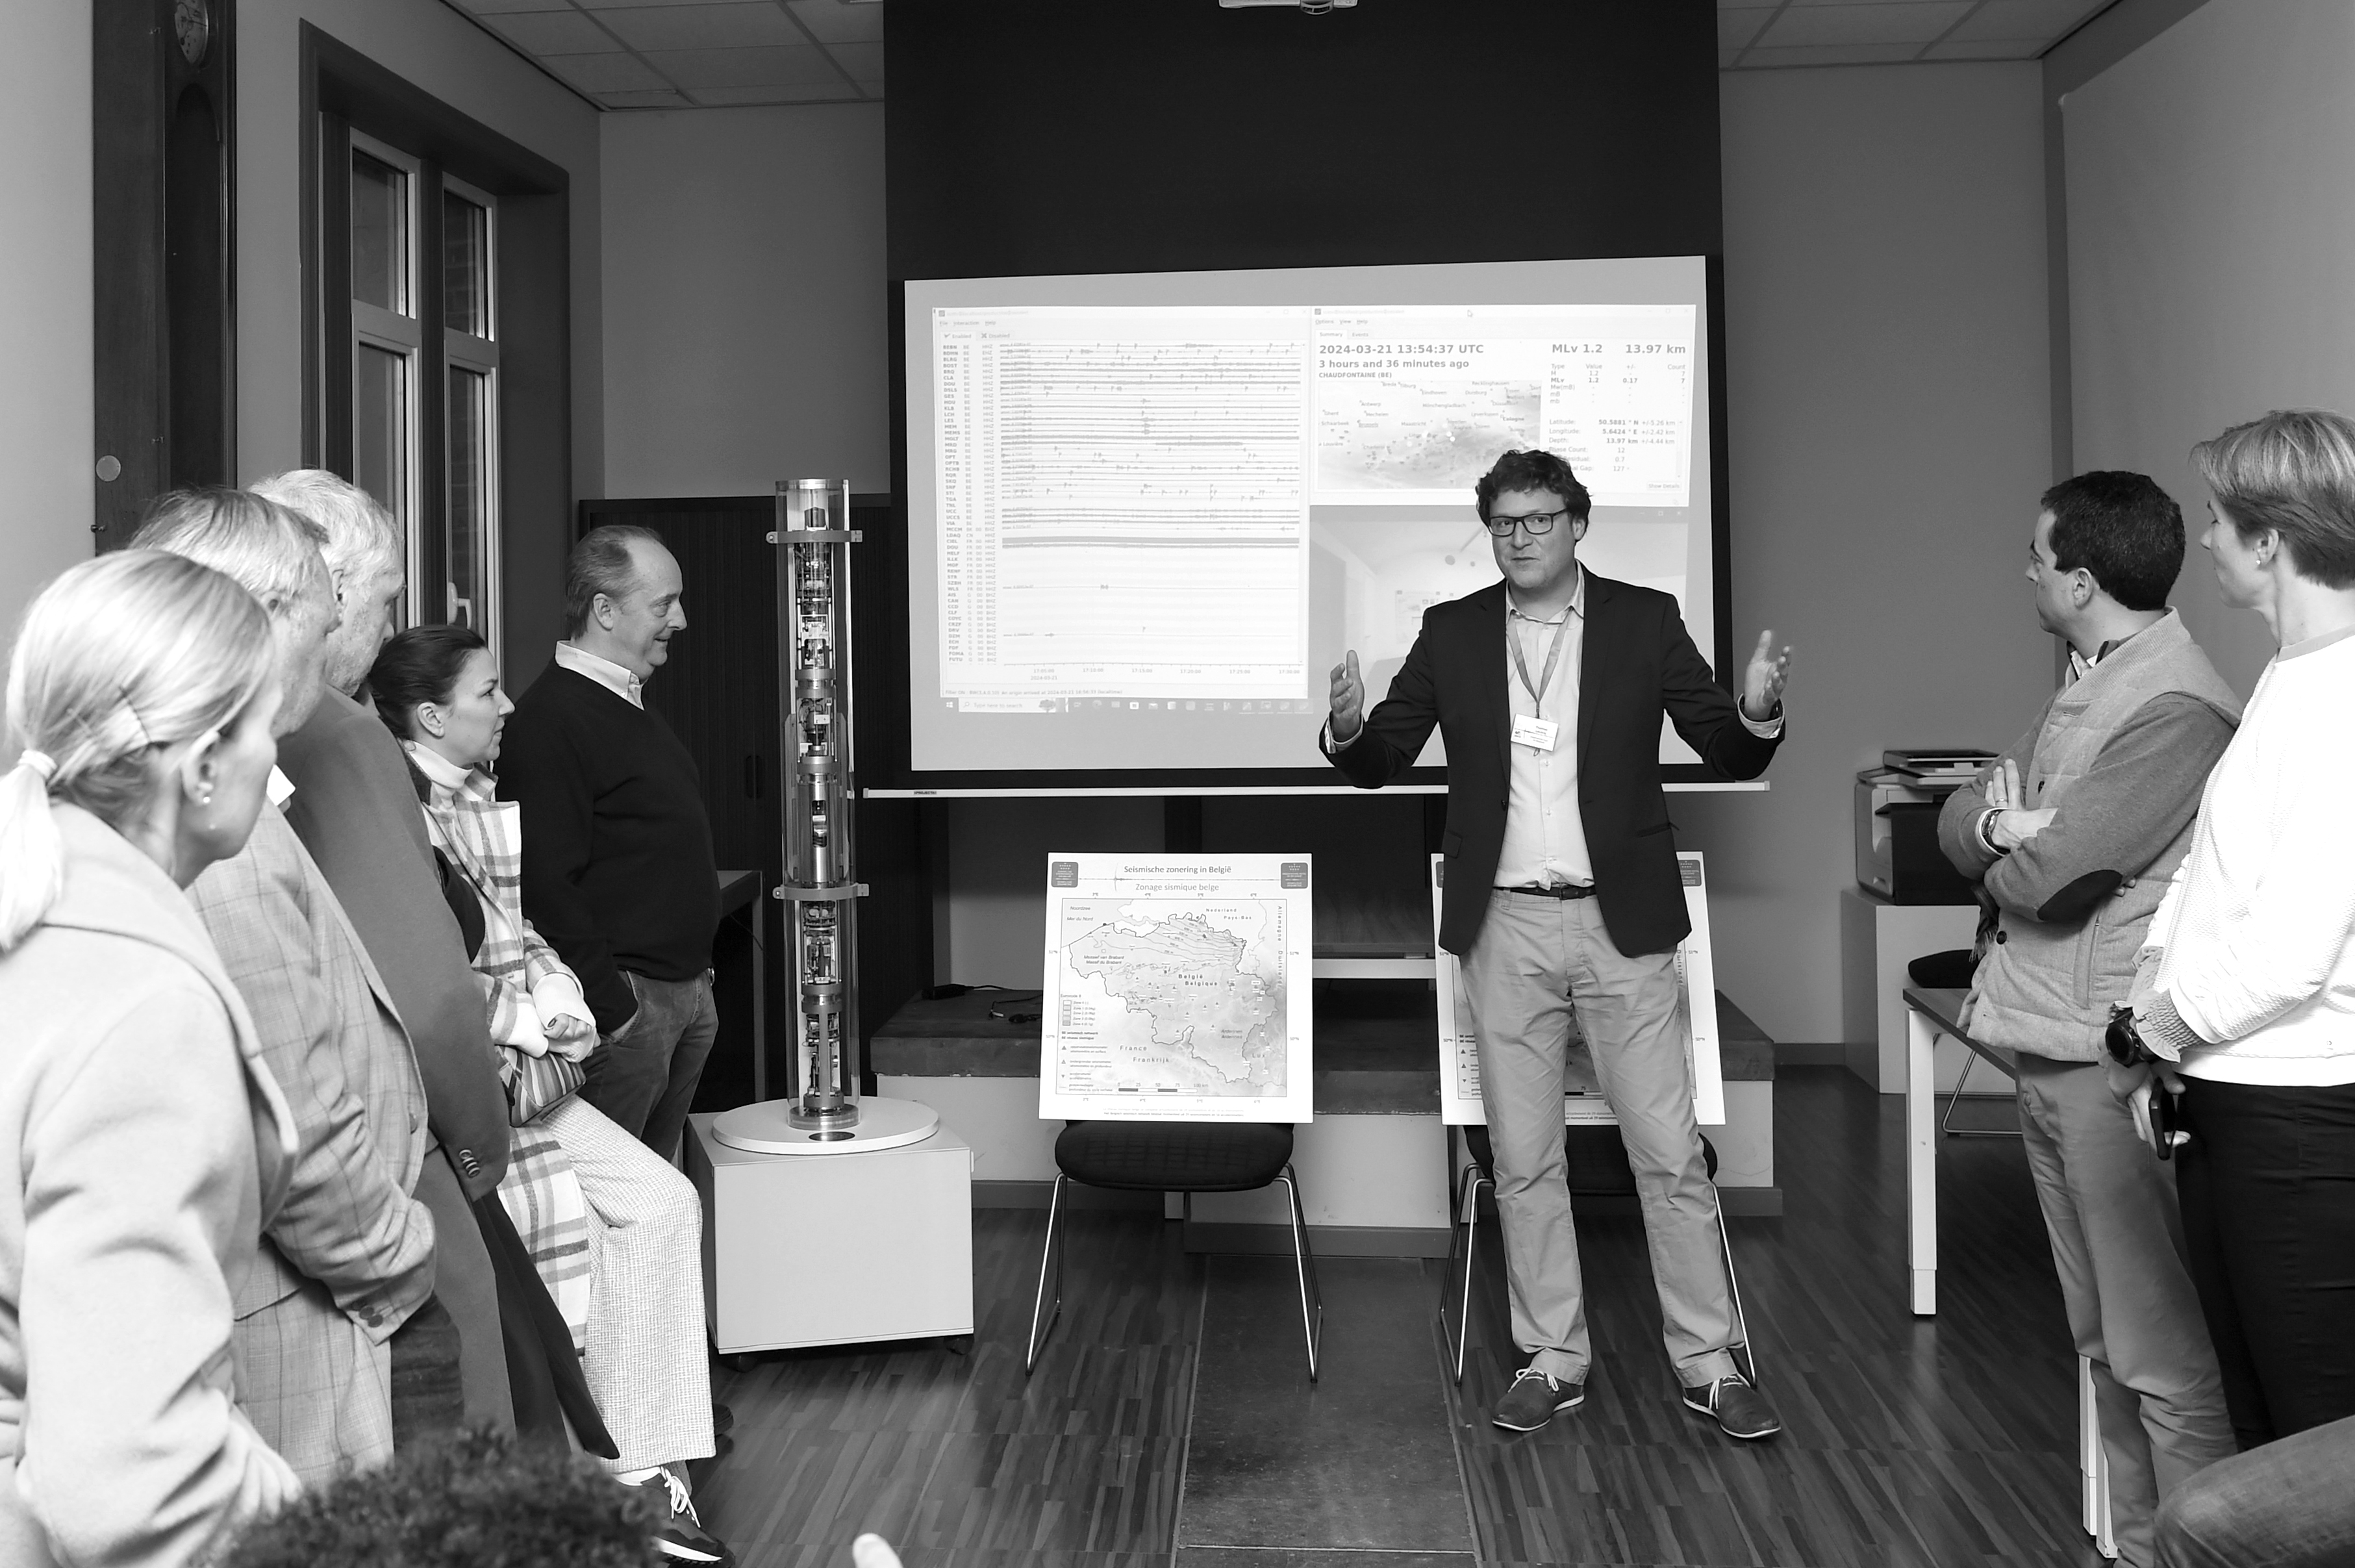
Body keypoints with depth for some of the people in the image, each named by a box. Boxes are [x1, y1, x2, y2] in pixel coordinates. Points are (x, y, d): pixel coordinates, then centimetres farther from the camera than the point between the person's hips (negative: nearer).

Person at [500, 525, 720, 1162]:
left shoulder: (630, 706, 17)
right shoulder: (551, 719, -15)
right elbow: (547, 887, -21)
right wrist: (612, 1008, -20)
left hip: (686, 989, 9)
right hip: (626, 1001, -9)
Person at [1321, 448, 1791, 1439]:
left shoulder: (1644, 620, 1)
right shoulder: (1452, 633, 5)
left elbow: (1727, 757, 0)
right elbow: (1383, 760, 4)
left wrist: (1757, 715, -23)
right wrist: (1348, 729, -19)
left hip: (1621, 922, -1)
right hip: (1505, 928, 2)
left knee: (1670, 1154, 2)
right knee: (1524, 1161, 8)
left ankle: (1708, 1365, 15)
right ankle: (1551, 1360, 21)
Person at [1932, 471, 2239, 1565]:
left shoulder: (2172, 707, -17)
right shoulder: (2088, 684, 14)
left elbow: (2044, 876, -20)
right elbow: (1960, 820, 13)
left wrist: (2003, 838, 1)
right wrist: (2002, 827, -9)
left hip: (2113, 1062, -9)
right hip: (2051, 1050, 10)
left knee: (2159, 1349, -3)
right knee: (2102, 1336, 17)